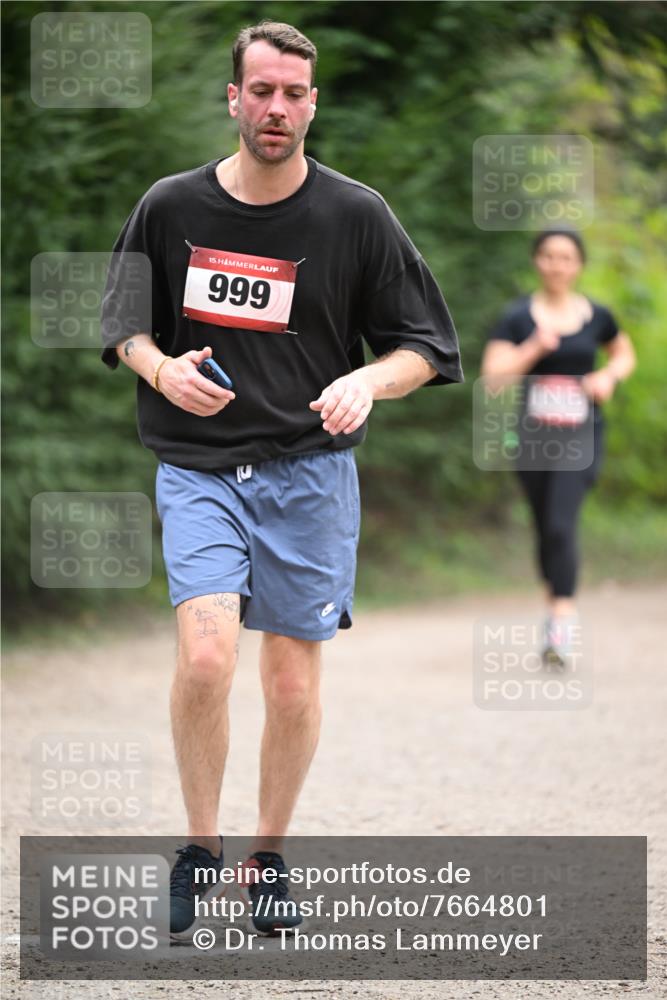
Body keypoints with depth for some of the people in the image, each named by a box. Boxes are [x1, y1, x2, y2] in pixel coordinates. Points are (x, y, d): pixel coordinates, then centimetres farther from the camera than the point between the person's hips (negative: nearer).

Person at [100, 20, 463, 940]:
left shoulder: (356, 215, -1)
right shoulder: (171, 208, 2)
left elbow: (424, 346, 4)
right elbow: (122, 325, 13)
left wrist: (367, 381, -17)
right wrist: (162, 368, -9)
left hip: (310, 469, 0)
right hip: (198, 469, 0)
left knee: (294, 683, 3)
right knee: (206, 657, -18)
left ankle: (270, 856, 23)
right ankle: (200, 848, 0)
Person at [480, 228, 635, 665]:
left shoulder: (596, 316, 3)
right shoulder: (518, 317, 0)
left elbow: (625, 354, 22)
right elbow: (494, 374, -9)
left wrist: (610, 375, 1)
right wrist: (535, 347, -22)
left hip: (582, 436, -2)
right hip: (535, 436, 2)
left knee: (561, 525, -19)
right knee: (546, 530, 12)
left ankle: (563, 623, -23)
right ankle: (558, 604, 35)